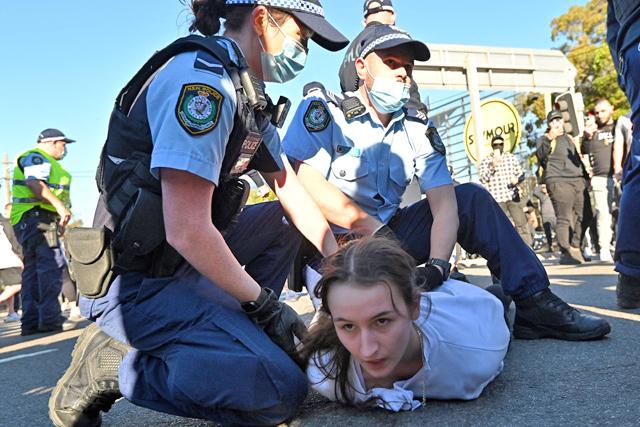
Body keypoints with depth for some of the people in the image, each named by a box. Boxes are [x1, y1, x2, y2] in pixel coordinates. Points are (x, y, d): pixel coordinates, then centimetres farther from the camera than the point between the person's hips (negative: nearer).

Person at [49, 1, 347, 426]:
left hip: (185, 263, 10)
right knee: (282, 389, -20)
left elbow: (290, 190, 12)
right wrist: (262, 302, -14)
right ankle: (111, 364, -5)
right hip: (139, 283, -10)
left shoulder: (245, 92, 11)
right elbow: (186, 230, -26)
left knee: (285, 218, 17)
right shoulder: (202, 77, -19)